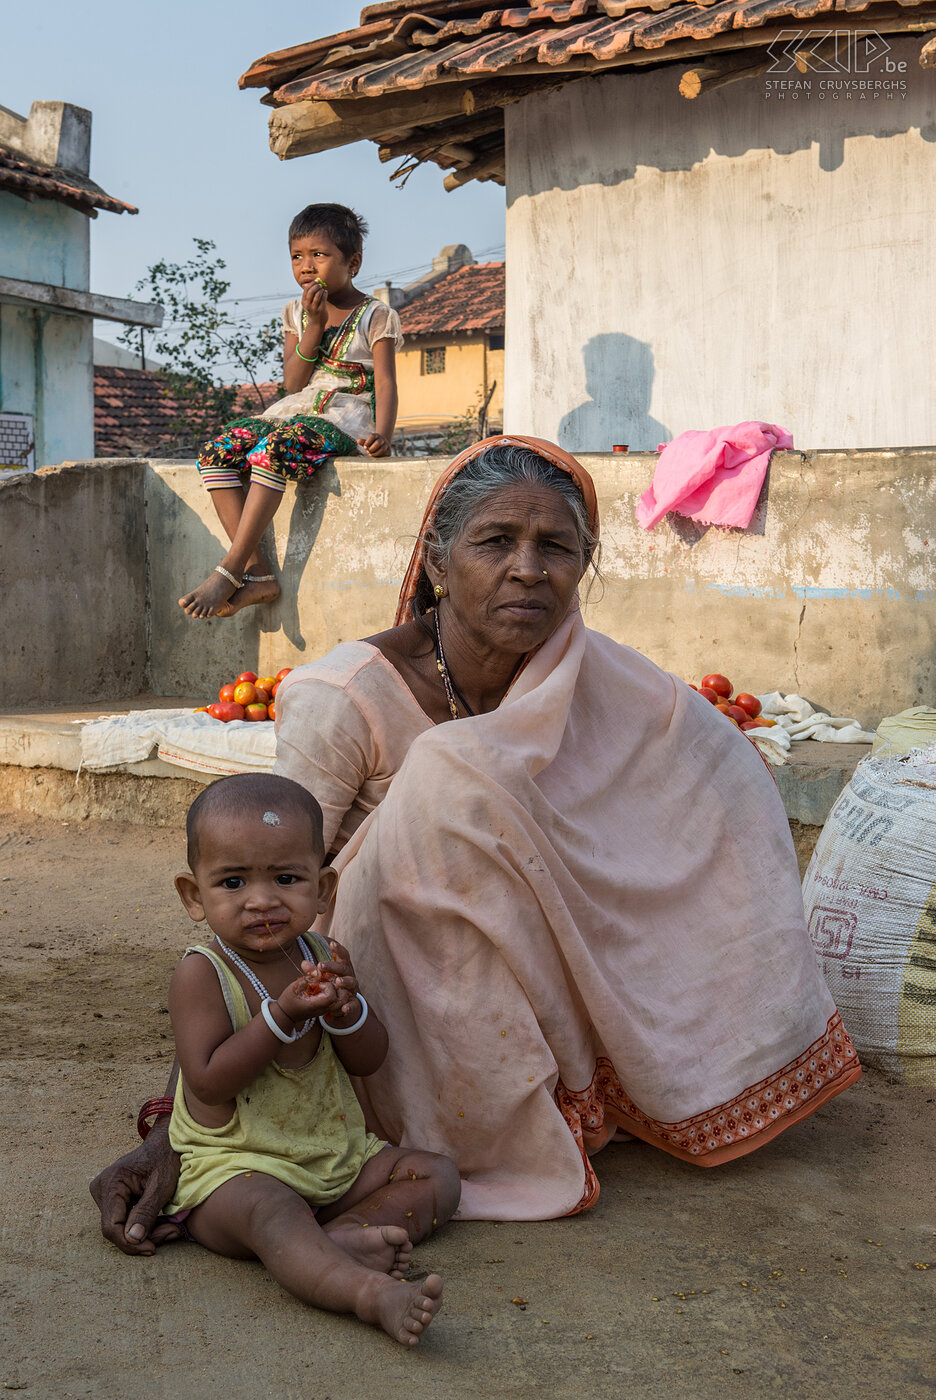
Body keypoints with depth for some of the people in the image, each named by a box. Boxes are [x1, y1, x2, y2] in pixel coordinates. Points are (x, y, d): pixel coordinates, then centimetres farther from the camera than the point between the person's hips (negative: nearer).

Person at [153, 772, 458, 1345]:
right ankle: (372, 1293, -57)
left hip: (340, 1155, 7)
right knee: (268, 1213, -38)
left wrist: (345, 1008, -19)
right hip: (236, 1168, -7)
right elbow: (209, 1081, -20)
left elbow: (369, 1060, 3)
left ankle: (345, 1233, -25)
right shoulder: (202, 974, -11)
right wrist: (282, 1014, -26)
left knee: (437, 1174, -3)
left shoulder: (321, 957, 4)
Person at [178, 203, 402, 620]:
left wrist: (382, 434, -27)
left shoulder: (376, 317, 4)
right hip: (294, 411, 6)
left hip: (345, 419, -6)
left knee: (274, 447, -36)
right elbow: (293, 383, 7)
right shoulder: (296, 313, 17)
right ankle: (256, 574, -30)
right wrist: (314, 325, -5)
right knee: (217, 450, -21)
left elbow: (385, 382, -7)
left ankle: (229, 570, -35)